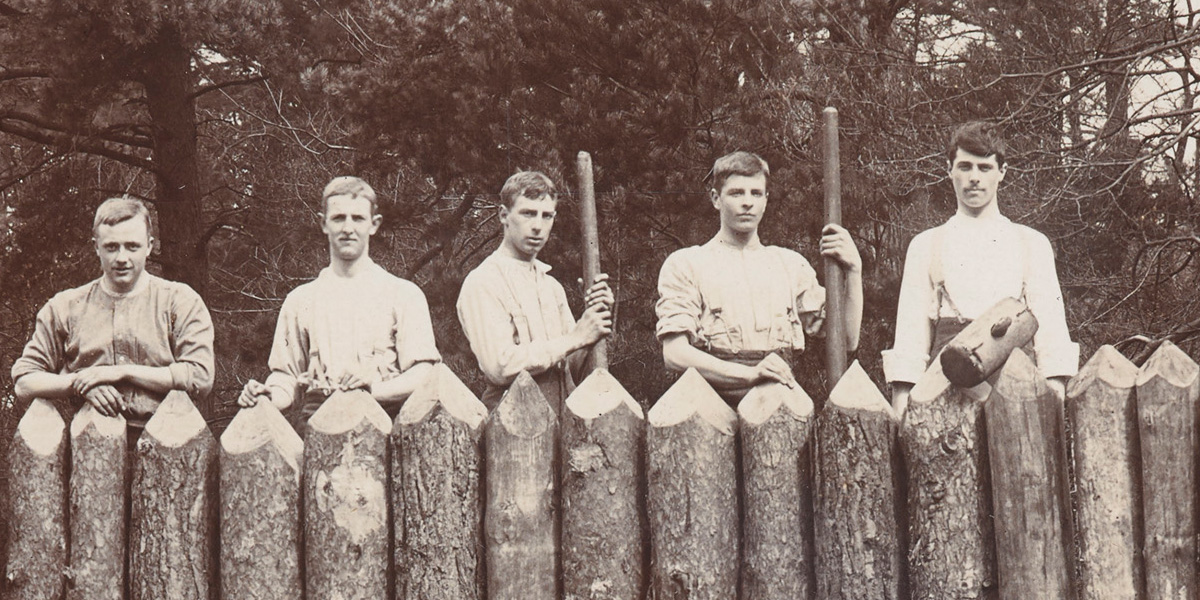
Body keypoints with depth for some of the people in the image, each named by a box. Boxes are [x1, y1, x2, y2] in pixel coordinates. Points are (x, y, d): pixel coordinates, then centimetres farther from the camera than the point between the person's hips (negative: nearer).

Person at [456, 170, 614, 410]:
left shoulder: (552, 286, 18)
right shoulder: (482, 283, -4)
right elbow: (500, 366, -16)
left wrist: (593, 322, -1)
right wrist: (576, 338, -11)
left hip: (563, 416, 6)